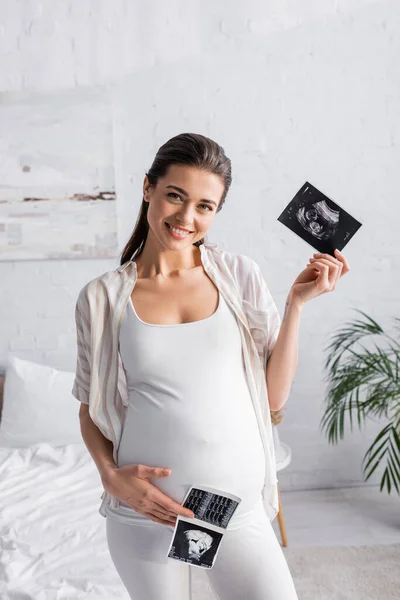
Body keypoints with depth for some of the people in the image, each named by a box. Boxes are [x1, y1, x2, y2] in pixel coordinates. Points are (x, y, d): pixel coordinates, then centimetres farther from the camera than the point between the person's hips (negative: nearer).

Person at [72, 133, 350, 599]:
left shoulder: (239, 275, -2)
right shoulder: (101, 297, -4)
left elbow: (274, 394, -1)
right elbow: (90, 405, 5)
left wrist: (297, 302, -9)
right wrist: (111, 475, -11)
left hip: (238, 507, 1)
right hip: (143, 510, 0)